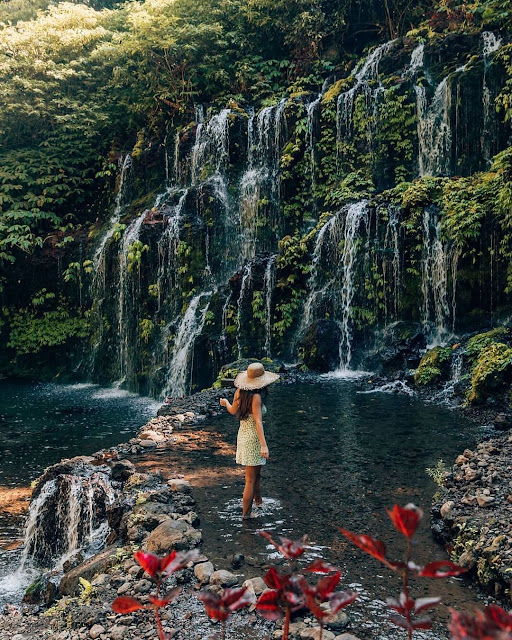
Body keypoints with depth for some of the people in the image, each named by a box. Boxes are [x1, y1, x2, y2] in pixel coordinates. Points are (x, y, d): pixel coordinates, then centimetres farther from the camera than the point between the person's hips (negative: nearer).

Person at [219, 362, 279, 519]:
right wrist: (263, 445, -28)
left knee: (257, 472, 26)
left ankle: (258, 500, 42)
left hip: (242, 434, 8)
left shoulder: (239, 392, 1)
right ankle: (246, 513, 12)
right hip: (253, 439, -8)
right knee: (250, 479, 3)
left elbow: (233, 411, 17)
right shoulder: (256, 397, -21)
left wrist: (225, 403, 39)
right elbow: (258, 422, -26)